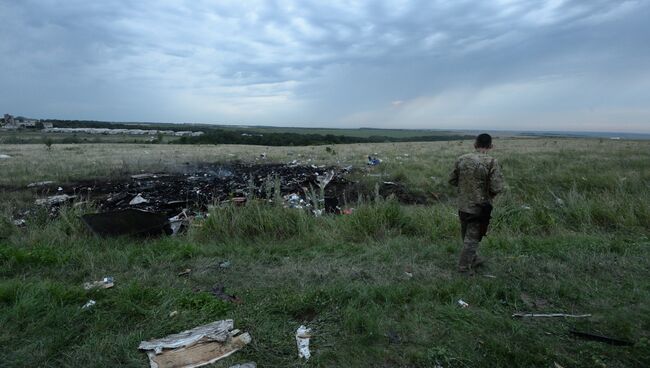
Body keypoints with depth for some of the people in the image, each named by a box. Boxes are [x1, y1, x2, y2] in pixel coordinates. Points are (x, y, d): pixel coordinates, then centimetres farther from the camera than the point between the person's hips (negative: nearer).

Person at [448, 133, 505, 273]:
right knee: (472, 238, 9)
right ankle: (464, 266, 18)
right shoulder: (491, 162, -17)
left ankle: (473, 259, 40)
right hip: (480, 207, -4)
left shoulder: (461, 159, -3)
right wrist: (489, 191, 1)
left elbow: (452, 180, 4)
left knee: (466, 235, 22)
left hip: (463, 205, 5)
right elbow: (497, 188, -21)